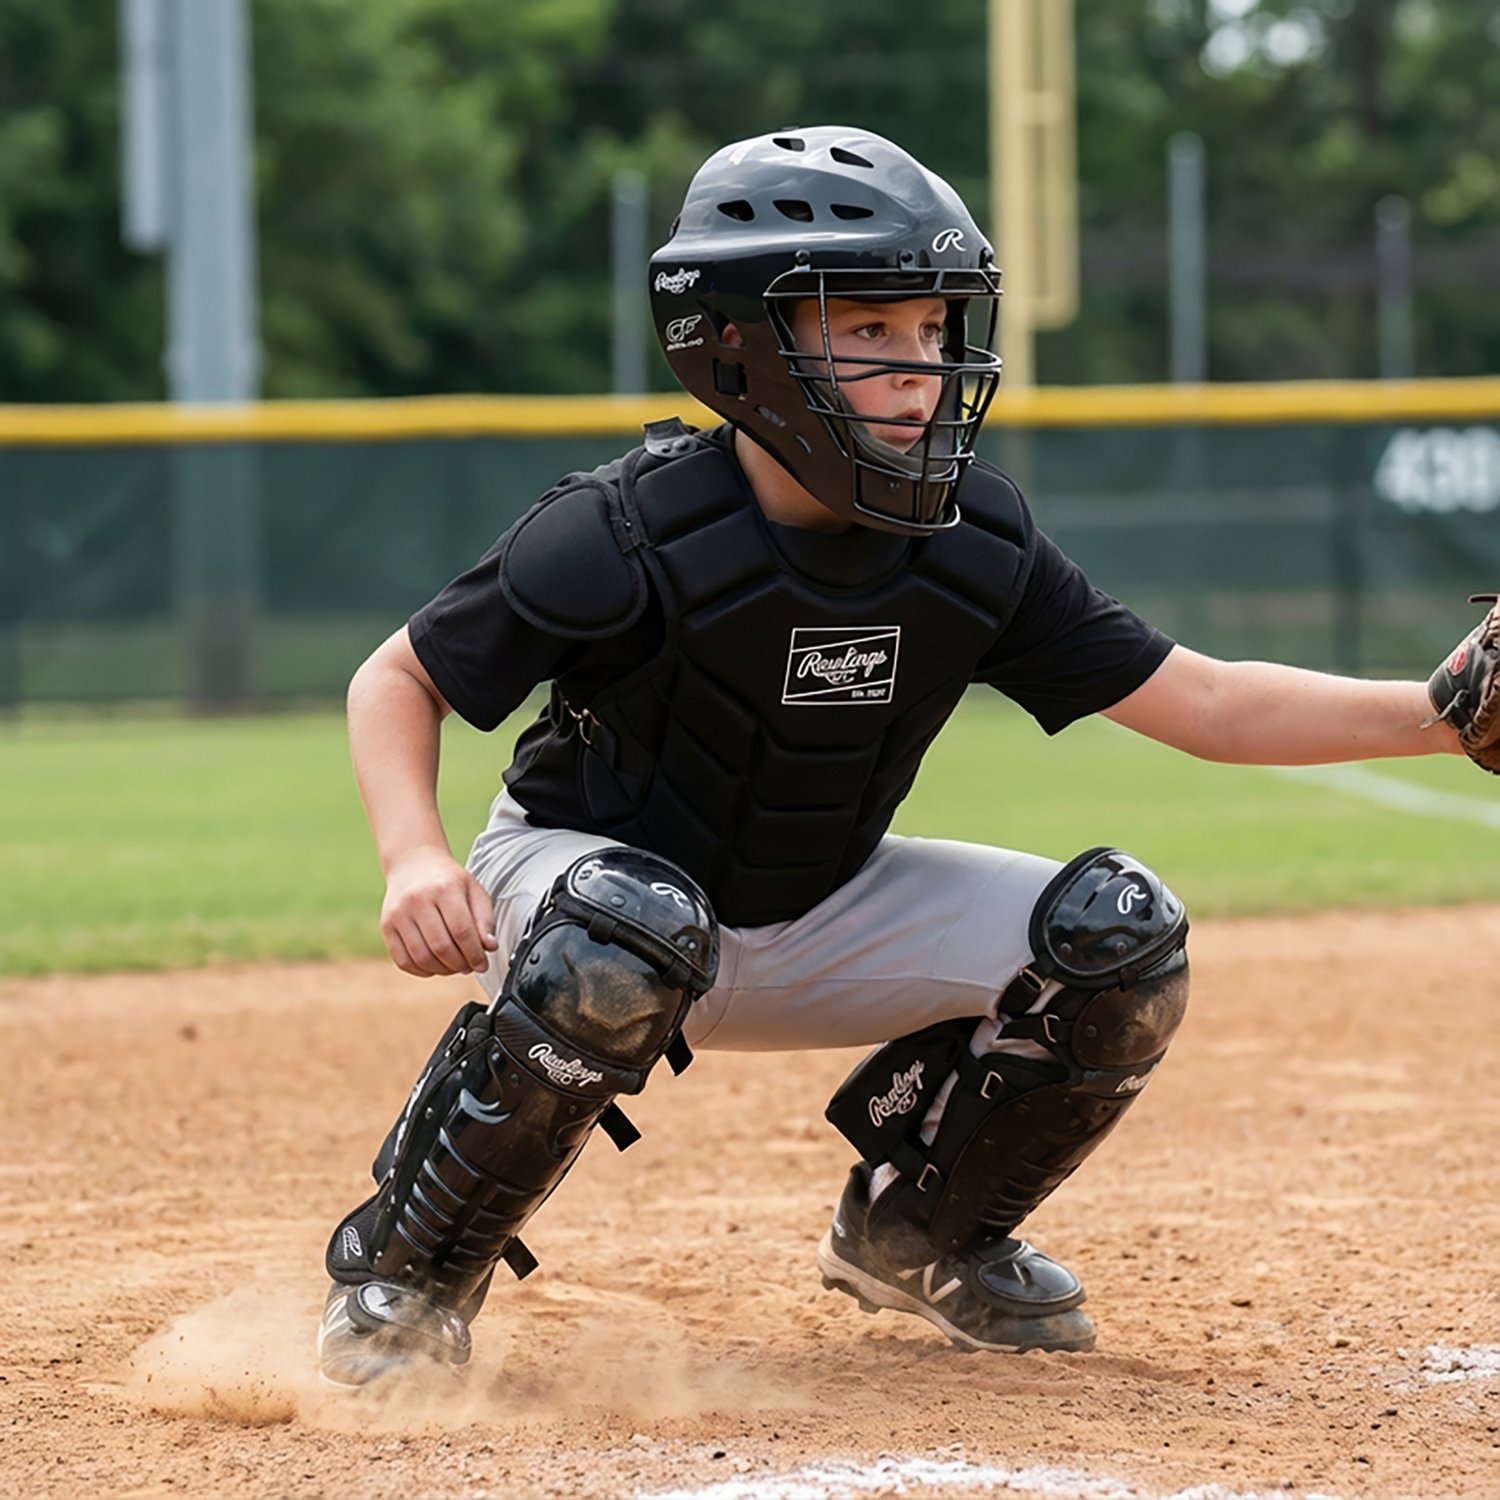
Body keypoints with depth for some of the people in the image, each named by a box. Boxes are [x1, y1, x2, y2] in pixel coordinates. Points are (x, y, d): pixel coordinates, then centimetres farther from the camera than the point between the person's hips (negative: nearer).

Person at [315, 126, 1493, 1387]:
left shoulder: (976, 548, -12)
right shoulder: (628, 537, -25)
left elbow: (1202, 702, -9)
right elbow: (399, 679, -15)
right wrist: (415, 860, -34)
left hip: (815, 926, 5)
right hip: (577, 879, -5)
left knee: (1121, 939, -11)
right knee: (634, 932, -41)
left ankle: (920, 1233, 13)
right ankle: (406, 1271, -20)